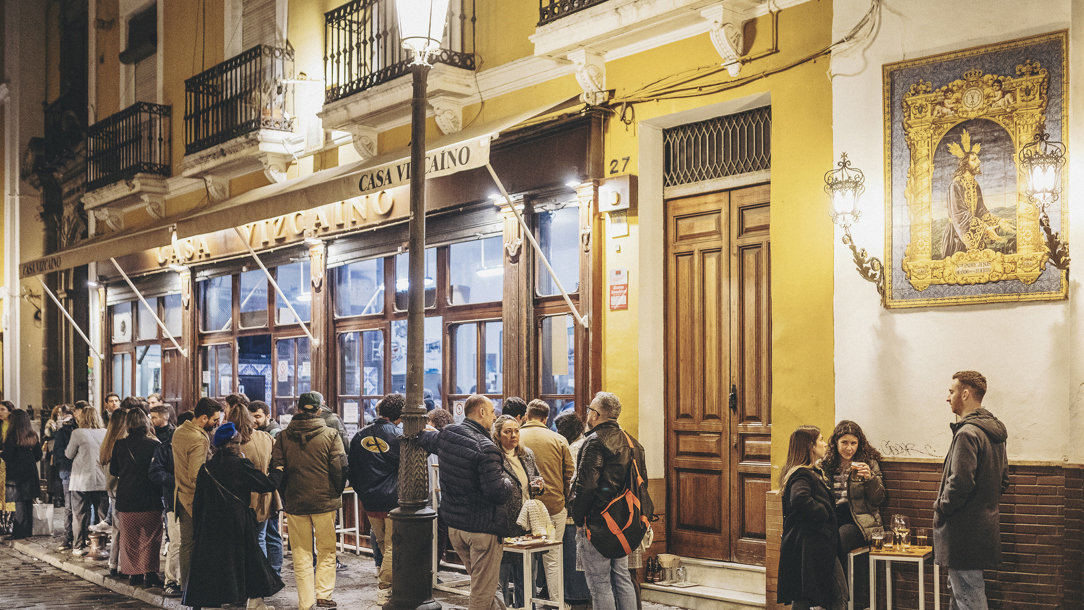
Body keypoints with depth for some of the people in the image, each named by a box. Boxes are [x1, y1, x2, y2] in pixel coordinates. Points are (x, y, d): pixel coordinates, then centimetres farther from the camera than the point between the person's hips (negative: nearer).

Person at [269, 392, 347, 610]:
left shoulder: (283, 436, 0)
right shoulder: (330, 435, -6)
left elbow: (276, 470, 2)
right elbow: (339, 468, -6)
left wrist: (286, 497, 13)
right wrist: (336, 494, 8)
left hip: (294, 502, 2)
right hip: (324, 502, -2)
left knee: (301, 555, 9)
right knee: (326, 551, 11)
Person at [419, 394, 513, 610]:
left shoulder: (445, 436, 1)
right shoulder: (485, 447, -22)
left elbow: (423, 438, 26)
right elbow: (498, 492, -26)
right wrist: (509, 482, -6)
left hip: (453, 525, 8)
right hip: (482, 528, -8)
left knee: (479, 581, 23)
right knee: (483, 590, 2)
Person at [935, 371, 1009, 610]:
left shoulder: (967, 433, -19)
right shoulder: (995, 432, 13)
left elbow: (959, 483, -24)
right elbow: (1002, 481, 20)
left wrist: (940, 508, -9)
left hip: (964, 532, -10)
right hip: (985, 523, 10)